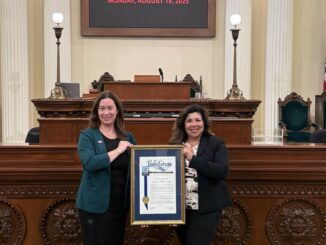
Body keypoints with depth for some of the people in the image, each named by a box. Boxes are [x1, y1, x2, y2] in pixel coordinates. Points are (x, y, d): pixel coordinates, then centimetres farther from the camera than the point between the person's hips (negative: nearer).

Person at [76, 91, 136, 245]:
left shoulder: (128, 137, 8)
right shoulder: (87, 135, -5)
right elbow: (89, 163, -24)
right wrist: (118, 150, -18)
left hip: (120, 205, 5)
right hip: (95, 205, -4)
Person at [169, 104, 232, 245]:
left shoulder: (216, 143, -3)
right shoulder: (175, 144, 6)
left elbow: (222, 171, -17)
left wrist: (193, 158, -21)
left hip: (206, 209, -4)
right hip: (180, 208, 4)